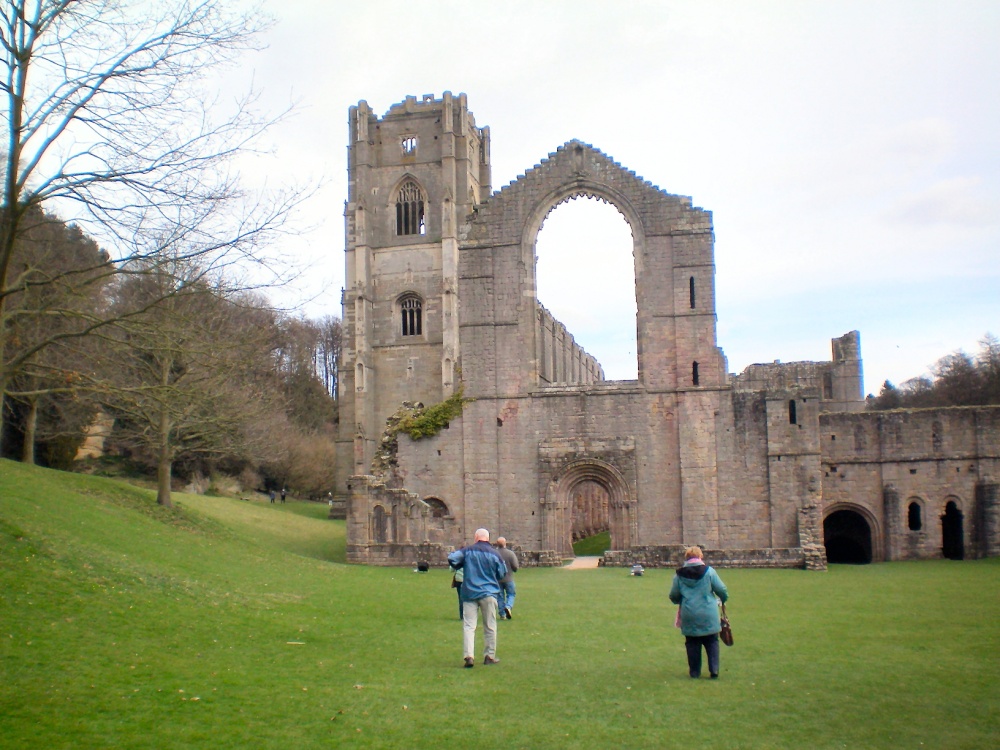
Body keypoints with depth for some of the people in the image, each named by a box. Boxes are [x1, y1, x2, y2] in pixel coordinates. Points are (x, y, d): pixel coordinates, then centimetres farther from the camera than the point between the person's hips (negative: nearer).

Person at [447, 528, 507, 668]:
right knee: (490, 627, 11)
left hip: (469, 593, 0)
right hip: (489, 593, 0)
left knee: (468, 626, -1)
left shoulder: (467, 550, -1)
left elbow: (452, 558, -11)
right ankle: (490, 656, 16)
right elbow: (502, 573, 7)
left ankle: (469, 656, -14)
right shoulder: (494, 554, 1)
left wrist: (458, 567, 10)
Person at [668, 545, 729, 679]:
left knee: (692, 644, 12)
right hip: (708, 615, -1)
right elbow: (722, 590, 0)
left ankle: (694, 672, 14)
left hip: (689, 616, 1)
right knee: (712, 642, 12)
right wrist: (724, 599, 22)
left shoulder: (679, 575, -1)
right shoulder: (709, 572, -6)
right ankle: (714, 670, 6)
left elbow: (673, 596, 4)